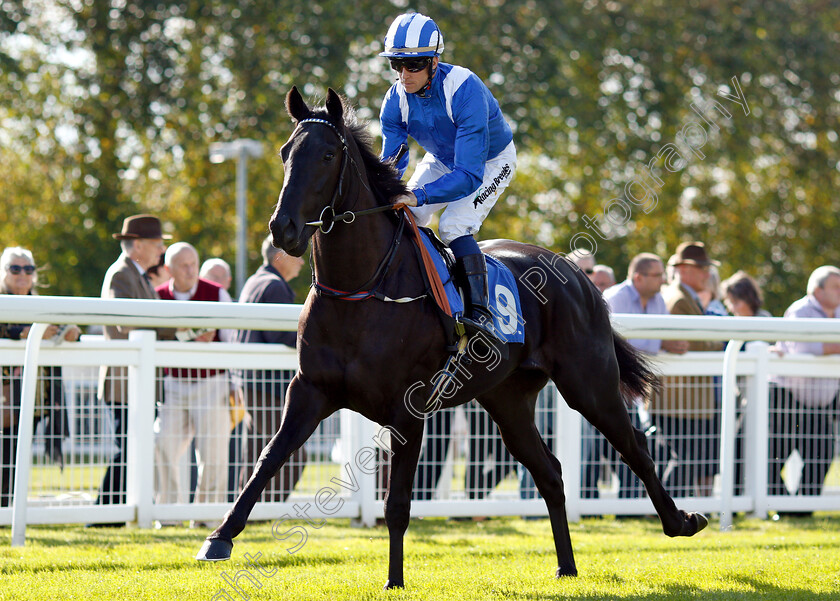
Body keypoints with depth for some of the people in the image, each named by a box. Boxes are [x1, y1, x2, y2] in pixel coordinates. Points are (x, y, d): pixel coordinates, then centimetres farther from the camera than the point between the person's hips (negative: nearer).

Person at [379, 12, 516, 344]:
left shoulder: (465, 90, -40)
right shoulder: (396, 100, -21)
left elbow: (469, 174, -44)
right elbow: (391, 163, -16)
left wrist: (418, 195, -57)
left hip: (491, 162, -6)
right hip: (442, 160, 6)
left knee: (454, 226, -26)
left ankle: (481, 312, -23)